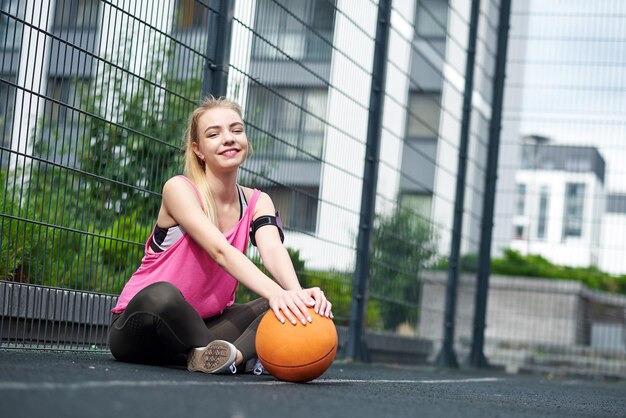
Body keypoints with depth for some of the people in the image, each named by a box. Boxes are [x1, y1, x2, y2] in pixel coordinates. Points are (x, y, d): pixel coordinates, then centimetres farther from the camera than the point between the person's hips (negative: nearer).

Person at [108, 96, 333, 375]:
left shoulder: (257, 202, 2)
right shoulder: (179, 189, -14)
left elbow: (272, 250, -19)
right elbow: (221, 251, -29)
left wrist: (297, 293, -42)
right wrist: (275, 293, -46)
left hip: (205, 326, 5)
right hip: (143, 322, -5)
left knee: (284, 308, -15)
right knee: (162, 294, -39)